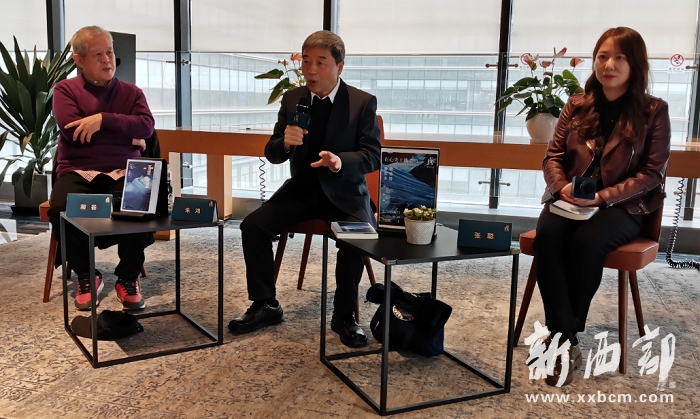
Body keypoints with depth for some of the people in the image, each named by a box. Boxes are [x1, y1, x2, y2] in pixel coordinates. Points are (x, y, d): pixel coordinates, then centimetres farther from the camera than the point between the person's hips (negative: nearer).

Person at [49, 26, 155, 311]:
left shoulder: (131, 92, 12)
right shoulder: (65, 90, 7)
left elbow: (147, 127, -6)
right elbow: (71, 130, -9)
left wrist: (103, 119, -17)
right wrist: (126, 136, -8)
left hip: (122, 173, 0)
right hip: (77, 172, 0)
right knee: (60, 209, -32)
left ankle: (128, 278, -10)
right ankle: (86, 276, -7)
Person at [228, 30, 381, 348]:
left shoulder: (363, 102, -7)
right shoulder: (291, 99, 3)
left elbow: (372, 157, -11)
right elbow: (272, 154, 3)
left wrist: (341, 161, -32)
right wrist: (285, 142, -22)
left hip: (344, 191, -3)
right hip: (301, 188, 4)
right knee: (252, 226, -15)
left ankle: (344, 315, -10)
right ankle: (265, 305, 2)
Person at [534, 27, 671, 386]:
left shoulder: (653, 111, 0)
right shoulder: (577, 105, 10)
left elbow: (652, 173, -4)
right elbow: (553, 155, 9)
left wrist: (603, 196, -17)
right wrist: (562, 186, -13)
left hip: (622, 206, -2)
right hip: (569, 200, 3)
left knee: (586, 241, -34)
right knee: (548, 236, -30)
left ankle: (563, 338, -18)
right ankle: (566, 340, -27)